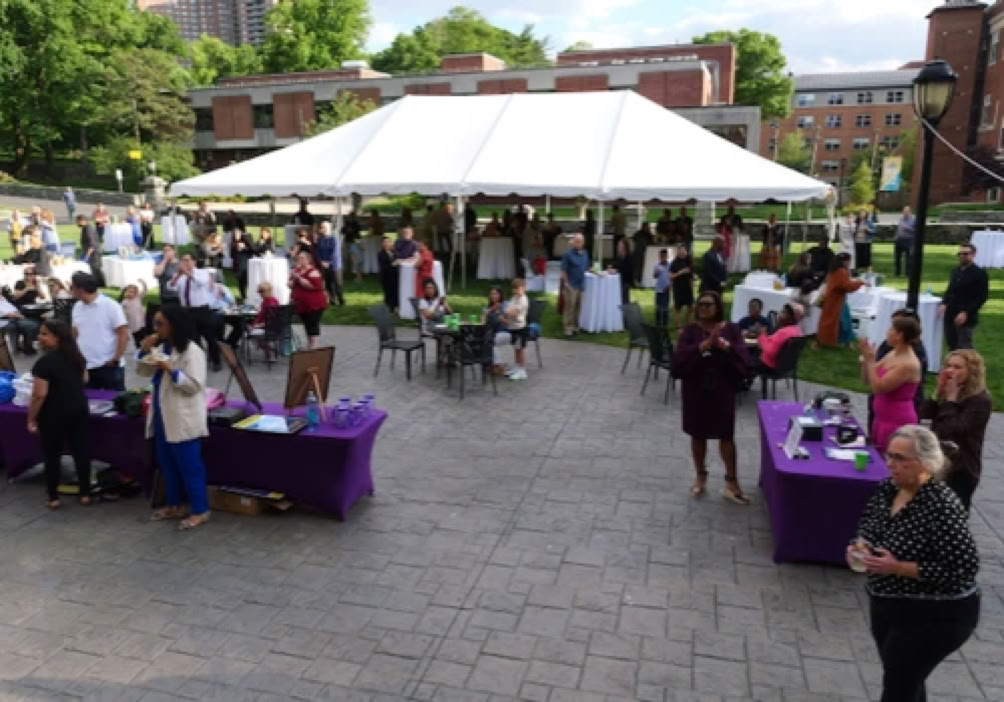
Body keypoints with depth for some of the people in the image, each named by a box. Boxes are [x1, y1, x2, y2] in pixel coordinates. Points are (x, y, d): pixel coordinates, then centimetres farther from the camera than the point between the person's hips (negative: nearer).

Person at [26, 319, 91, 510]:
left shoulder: (45, 362, -21)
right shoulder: (77, 356, 2)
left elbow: (39, 395, -20)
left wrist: (31, 419, -11)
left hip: (53, 415, -6)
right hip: (79, 409, 6)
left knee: (52, 455, 8)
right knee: (80, 450, 10)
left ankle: (53, 498, 16)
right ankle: (85, 494, 17)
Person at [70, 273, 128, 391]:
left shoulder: (110, 306, -10)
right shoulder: (77, 307, 9)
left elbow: (124, 334, -12)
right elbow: (75, 333, 19)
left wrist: (116, 360, -14)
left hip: (109, 366, -6)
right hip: (85, 367, 6)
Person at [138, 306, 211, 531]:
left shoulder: (192, 351, -15)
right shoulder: (162, 348, 11)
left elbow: (195, 385, -20)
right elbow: (143, 372, 14)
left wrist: (171, 370, -28)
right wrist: (145, 351, -2)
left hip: (183, 419, -9)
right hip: (163, 417, 9)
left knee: (189, 466, 0)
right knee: (167, 464, 18)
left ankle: (200, 511, 10)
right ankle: (174, 505, 32)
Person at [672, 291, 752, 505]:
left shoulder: (731, 330, -2)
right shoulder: (690, 331, -5)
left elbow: (744, 359, -11)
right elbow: (679, 360, -18)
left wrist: (725, 346, -25)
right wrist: (703, 346, -28)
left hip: (723, 391, 0)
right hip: (695, 391, 0)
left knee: (726, 436, 5)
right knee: (698, 435, 12)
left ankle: (731, 482, 17)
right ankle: (700, 476, 29)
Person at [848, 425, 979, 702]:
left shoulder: (942, 506, -26)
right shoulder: (887, 488, -4)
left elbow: (965, 567, -26)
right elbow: (868, 525, 13)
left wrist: (898, 568, -29)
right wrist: (860, 546, -9)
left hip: (935, 616, -7)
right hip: (888, 607, 7)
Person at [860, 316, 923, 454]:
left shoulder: (909, 364, -21)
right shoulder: (892, 354, 5)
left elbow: (878, 388, -25)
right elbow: (867, 380, 11)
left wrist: (870, 360, -20)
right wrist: (866, 359, -5)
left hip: (898, 423, -9)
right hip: (882, 418, 9)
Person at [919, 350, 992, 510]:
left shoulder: (980, 401, -16)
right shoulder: (947, 394, 6)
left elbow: (952, 431, -26)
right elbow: (922, 414, -5)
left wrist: (951, 398, -20)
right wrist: (939, 392, -11)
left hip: (961, 470, -7)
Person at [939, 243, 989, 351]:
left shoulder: (980, 273, -6)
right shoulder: (955, 271, 14)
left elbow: (982, 297, -11)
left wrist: (966, 313, -18)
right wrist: (944, 303, 1)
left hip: (966, 318, -6)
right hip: (950, 316, 6)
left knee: (964, 349, -4)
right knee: (952, 347, 11)